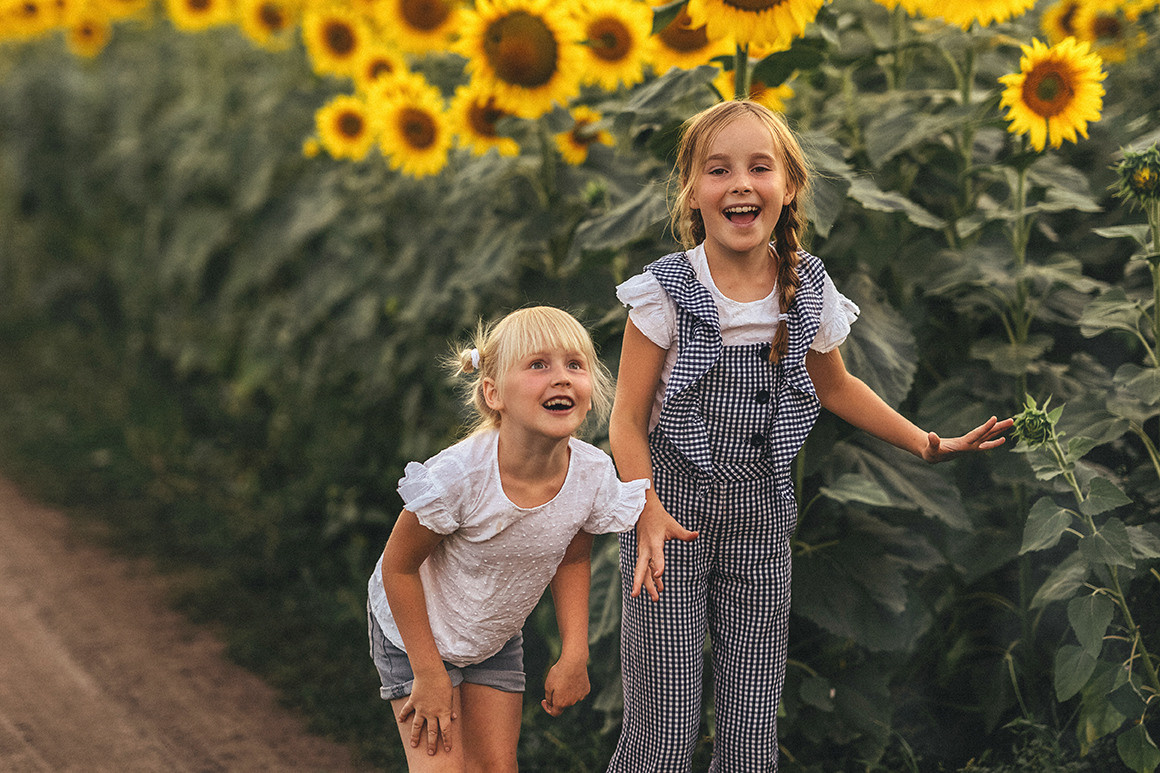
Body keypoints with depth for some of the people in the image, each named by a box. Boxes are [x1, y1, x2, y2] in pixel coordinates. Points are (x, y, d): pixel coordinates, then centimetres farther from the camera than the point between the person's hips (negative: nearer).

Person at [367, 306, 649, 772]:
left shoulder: (593, 474, -22)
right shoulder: (458, 475, -36)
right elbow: (399, 566, -21)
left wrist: (574, 654, -4)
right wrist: (428, 674, -17)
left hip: (497, 637, 4)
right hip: (417, 630, -4)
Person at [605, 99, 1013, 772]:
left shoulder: (809, 290, -1)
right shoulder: (666, 292, -11)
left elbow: (834, 387, 18)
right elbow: (628, 421, -9)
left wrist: (931, 445, 15)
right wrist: (649, 510, -26)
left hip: (761, 516, 3)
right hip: (673, 512, -3)